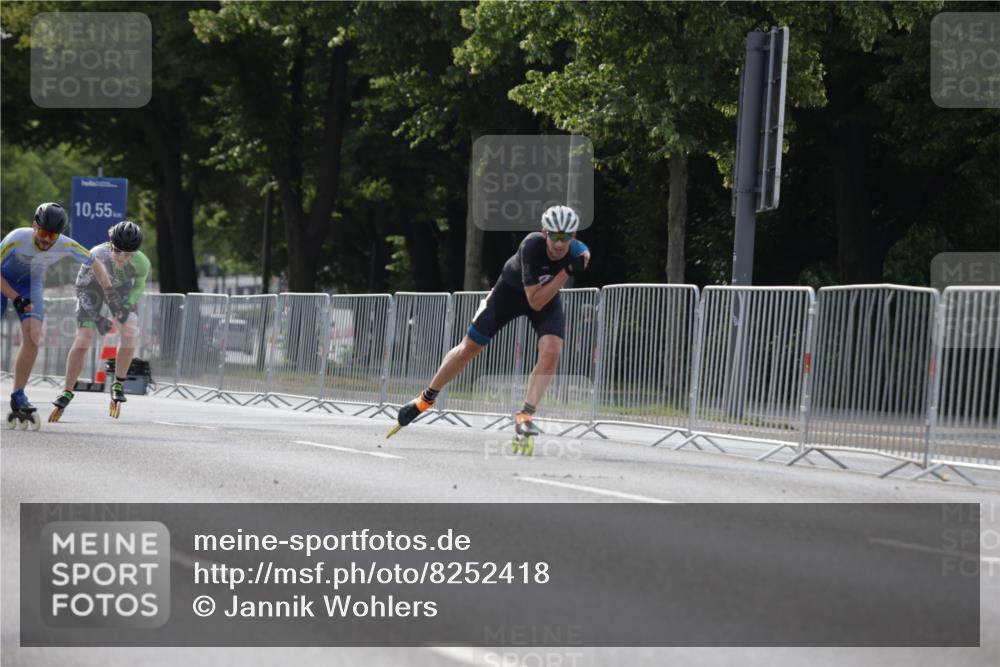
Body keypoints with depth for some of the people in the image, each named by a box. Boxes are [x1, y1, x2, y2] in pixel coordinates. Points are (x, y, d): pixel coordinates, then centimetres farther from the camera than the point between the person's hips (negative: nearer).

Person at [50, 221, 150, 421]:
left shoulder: (141, 263, -32)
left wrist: (128, 305, -24)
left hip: (122, 289, 2)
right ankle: (67, 393, 3)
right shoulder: (97, 256, -39)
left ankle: (118, 384, -8)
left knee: (130, 329, -24)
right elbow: (82, 288, -23)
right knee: (83, 338, -12)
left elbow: (139, 286, -8)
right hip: (93, 287, -2)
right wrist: (96, 318, -29)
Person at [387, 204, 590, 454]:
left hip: (549, 294, 2)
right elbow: (535, 302, -39)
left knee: (551, 352, -24)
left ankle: (525, 416, -19)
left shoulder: (579, 252, -29)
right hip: (511, 290, -2)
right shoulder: (532, 246, -39)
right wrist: (567, 272, -44)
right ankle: (426, 399, 26)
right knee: (469, 348, 6)